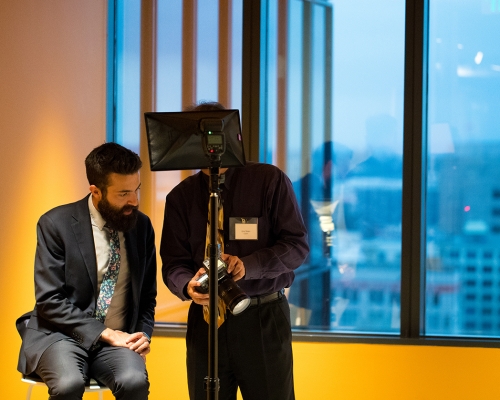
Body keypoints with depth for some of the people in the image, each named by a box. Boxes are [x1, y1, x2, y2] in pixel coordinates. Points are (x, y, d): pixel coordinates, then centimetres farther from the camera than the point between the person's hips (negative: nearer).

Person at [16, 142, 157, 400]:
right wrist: (104, 333, -17)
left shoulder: (142, 226, 7)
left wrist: (143, 334, -2)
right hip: (61, 334, -3)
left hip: (117, 339, 3)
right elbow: (49, 300, -11)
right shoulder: (56, 224, -6)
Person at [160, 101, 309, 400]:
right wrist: (189, 285, -18)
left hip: (264, 319, -2)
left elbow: (297, 244, -4)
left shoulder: (270, 181, 0)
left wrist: (248, 265, -21)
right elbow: (173, 263, 6)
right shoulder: (181, 197, 8)